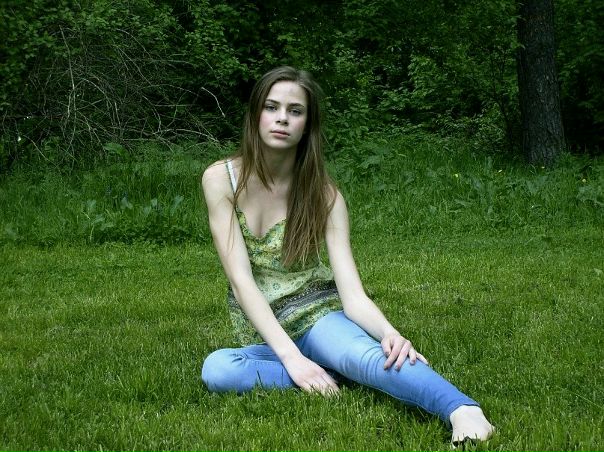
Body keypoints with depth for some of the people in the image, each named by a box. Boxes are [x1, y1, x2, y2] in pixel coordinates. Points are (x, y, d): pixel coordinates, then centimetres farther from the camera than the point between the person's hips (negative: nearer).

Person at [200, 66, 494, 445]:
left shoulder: (324, 194, -8)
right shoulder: (221, 179, -9)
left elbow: (352, 294, -16)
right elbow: (241, 280, -17)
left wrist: (389, 333, -39)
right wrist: (291, 356, -28)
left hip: (315, 316, -1)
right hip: (263, 335, 1)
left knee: (364, 354, -37)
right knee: (216, 369, -34)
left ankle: (464, 412, -56)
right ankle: (331, 374, -25)